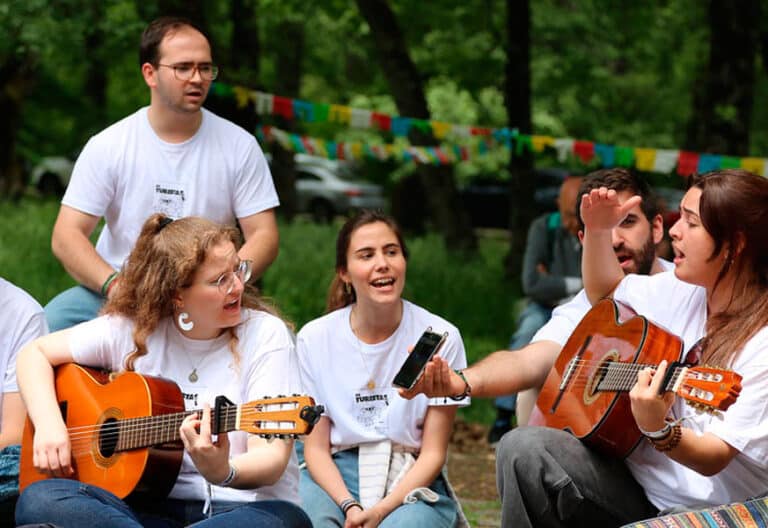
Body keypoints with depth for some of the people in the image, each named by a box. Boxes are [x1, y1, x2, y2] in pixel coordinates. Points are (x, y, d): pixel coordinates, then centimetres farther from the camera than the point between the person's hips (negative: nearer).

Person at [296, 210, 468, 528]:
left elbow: (433, 453, -2)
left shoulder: (440, 336, -4)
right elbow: (315, 447, 3)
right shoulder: (314, 338, 1)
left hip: (412, 482, -1)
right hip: (335, 479, 1)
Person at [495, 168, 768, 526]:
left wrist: (656, 429, -38)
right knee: (522, 448, -20)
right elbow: (605, 291, 26)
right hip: (635, 476, 7)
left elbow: (715, 458, -19)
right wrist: (598, 231, 8)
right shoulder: (684, 292, 5)